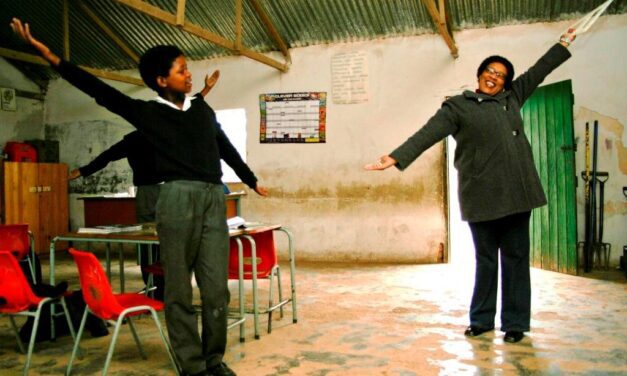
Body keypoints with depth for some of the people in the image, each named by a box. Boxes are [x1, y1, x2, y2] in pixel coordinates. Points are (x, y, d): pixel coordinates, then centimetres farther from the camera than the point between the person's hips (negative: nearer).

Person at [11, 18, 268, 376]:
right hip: (179, 198, -3)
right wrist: (50, 56, -4)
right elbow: (100, 90, 1)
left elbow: (226, 148, 27)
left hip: (215, 199, 4)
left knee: (217, 288, 3)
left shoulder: (202, 108, 18)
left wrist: (252, 181, 36)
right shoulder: (148, 112, 6)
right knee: (179, 290, 0)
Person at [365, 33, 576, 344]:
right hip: (482, 196, -3)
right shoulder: (457, 106, 3)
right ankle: (481, 319, 20)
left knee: (515, 258, 5)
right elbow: (427, 134, -9)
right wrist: (396, 158, -21)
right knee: (485, 259, 6)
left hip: (516, 192, 4)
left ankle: (515, 323, 14)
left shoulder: (512, 98, 18)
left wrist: (564, 43, 38)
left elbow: (538, 71, 30)